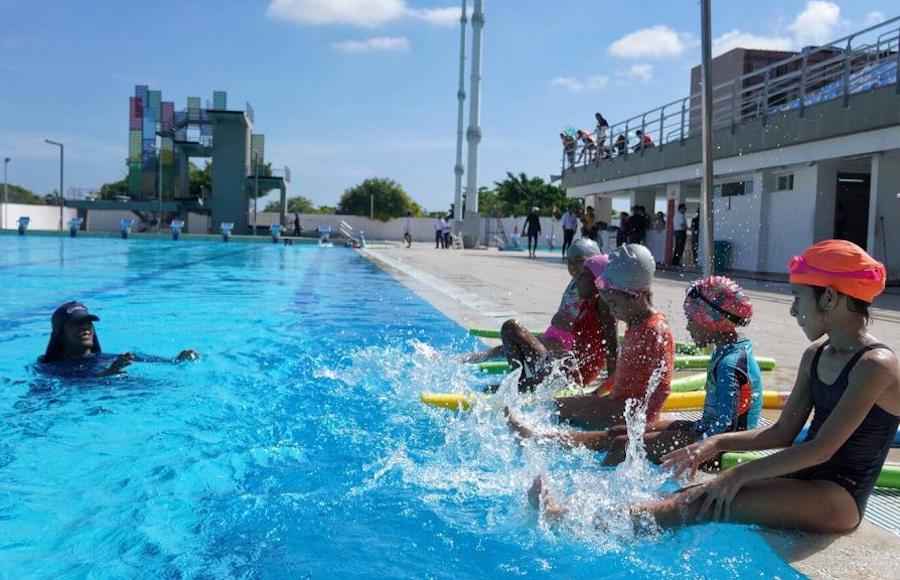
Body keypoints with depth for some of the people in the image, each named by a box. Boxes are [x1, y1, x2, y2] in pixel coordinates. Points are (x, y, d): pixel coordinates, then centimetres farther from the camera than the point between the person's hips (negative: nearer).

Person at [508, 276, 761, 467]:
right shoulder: (732, 351, 8)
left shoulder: (728, 363, -23)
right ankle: (536, 439, 11)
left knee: (624, 444, -12)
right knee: (620, 431, 7)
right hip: (707, 429, 9)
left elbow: (724, 425, -26)